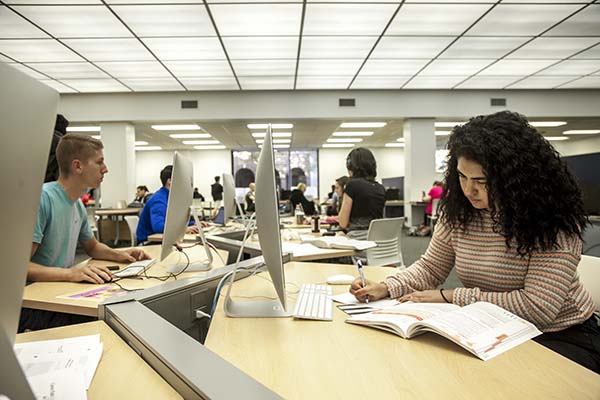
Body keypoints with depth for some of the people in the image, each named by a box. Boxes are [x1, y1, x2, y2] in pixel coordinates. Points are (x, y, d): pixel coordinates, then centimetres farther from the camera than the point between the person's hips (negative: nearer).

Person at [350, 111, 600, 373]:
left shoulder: (553, 220, -20)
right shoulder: (458, 211, -7)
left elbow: (538, 306, -25)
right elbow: (430, 267, 2)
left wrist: (451, 297, -24)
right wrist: (386, 288, -16)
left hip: (561, 336, -3)